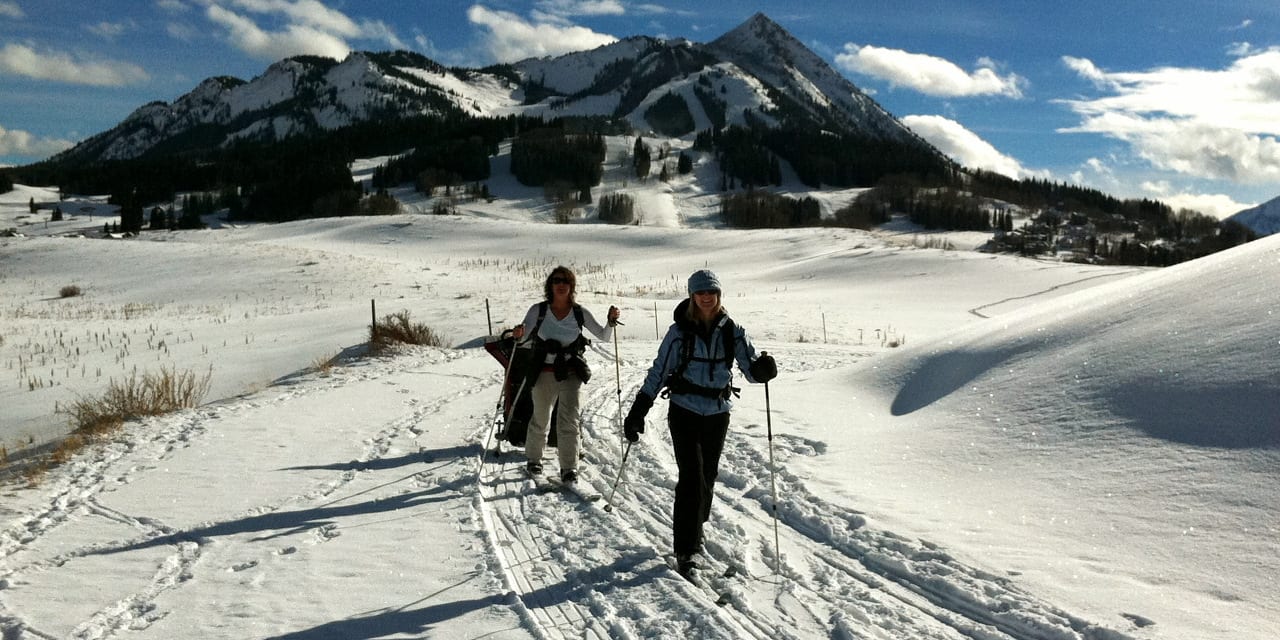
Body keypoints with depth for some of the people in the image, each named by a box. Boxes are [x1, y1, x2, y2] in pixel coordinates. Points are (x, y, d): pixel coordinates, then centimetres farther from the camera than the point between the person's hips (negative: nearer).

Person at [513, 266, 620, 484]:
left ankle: (569, 468, 0)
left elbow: (604, 337, 5)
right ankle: (533, 459, 35)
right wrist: (518, 334, -27)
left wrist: (611, 322, -14)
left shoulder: (580, 314, 0)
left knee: (569, 420, -9)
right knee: (540, 419, 13)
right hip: (544, 373, 0)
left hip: (571, 373, 0)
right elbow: (523, 335, -4)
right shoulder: (538, 310, -2)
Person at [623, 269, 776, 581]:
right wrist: (637, 412, -6)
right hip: (685, 411, -3)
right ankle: (686, 553, -3)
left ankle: (695, 529, 37)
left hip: (718, 413, 3)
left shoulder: (732, 331, 0)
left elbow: (751, 367, -3)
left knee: (708, 477, 13)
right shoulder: (680, 332, -6)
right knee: (691, 478, -10)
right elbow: (658, 372, -2)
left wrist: (762, 368, -29)